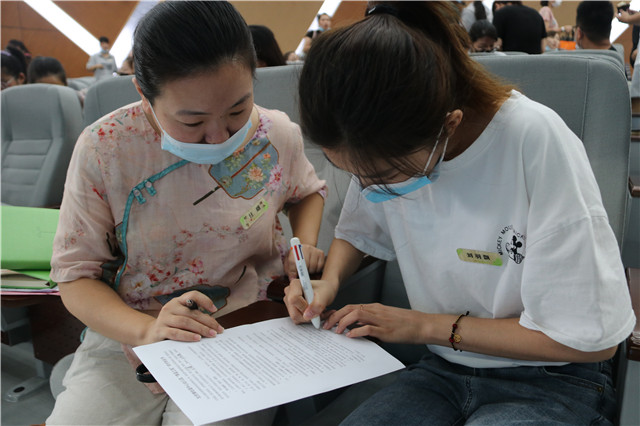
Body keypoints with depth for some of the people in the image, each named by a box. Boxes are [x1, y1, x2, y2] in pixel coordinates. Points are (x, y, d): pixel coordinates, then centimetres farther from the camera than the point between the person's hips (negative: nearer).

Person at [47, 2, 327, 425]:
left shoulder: (278, 135, -8)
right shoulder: (104, 148, -14)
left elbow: (307, 191, 18)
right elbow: (75, 274, -8)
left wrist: (306, 247, -3)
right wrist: (145, 330, -26)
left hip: (246, 333, 0)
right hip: (128, 332, 1)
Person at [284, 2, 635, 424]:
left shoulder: (536, 141, -25)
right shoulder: (381, 150, -9)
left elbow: (590, 338, -18)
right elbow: (358, 230, 13)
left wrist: (428, 326, -14)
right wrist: (330, 280, -7)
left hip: (553, 379, -2)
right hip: (443, 369, 3)